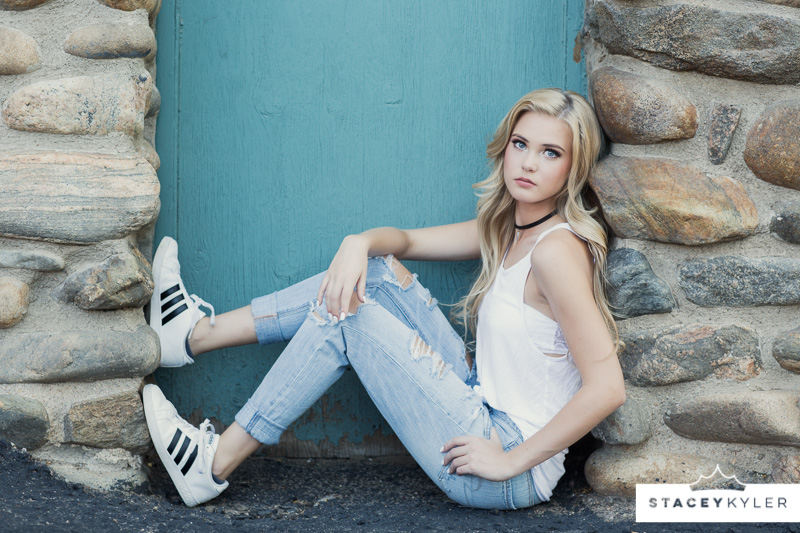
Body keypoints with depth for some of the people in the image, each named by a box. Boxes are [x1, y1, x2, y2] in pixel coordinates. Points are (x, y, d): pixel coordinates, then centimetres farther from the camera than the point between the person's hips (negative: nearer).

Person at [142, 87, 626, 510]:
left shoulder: (557, 249, -19)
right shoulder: (508, 227, 8)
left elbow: (608, 388, -27)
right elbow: (406, 240, 15)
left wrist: (511, 462, -21)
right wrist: (360, 243, -9)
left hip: (512, 472, -8)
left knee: (348, 312, -10)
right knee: (375, 273, 5)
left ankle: (214, 467, -1)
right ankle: (195, 334, 12)